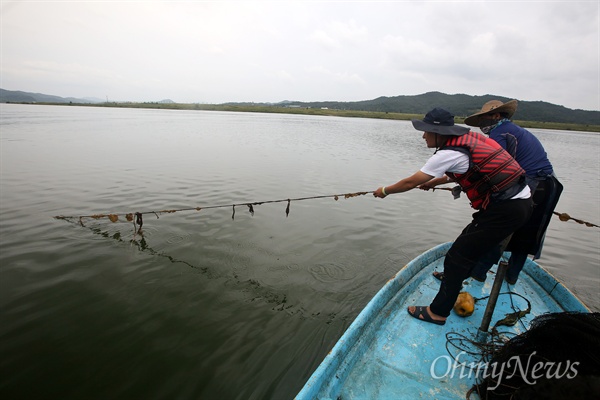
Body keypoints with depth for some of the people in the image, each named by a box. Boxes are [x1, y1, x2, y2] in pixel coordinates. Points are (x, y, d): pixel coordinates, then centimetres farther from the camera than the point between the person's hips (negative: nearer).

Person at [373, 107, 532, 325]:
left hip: (506, 208, -10)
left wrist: (385, 190, 4)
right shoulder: (467, 138, 9)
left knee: (457, 256, -5)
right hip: (519, 201, 10)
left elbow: (411, 182, -11)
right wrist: (432, 182, 34)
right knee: (470, 241, 26)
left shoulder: (449, 153, -17)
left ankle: (438, 312, 5)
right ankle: (453, 277, 48)